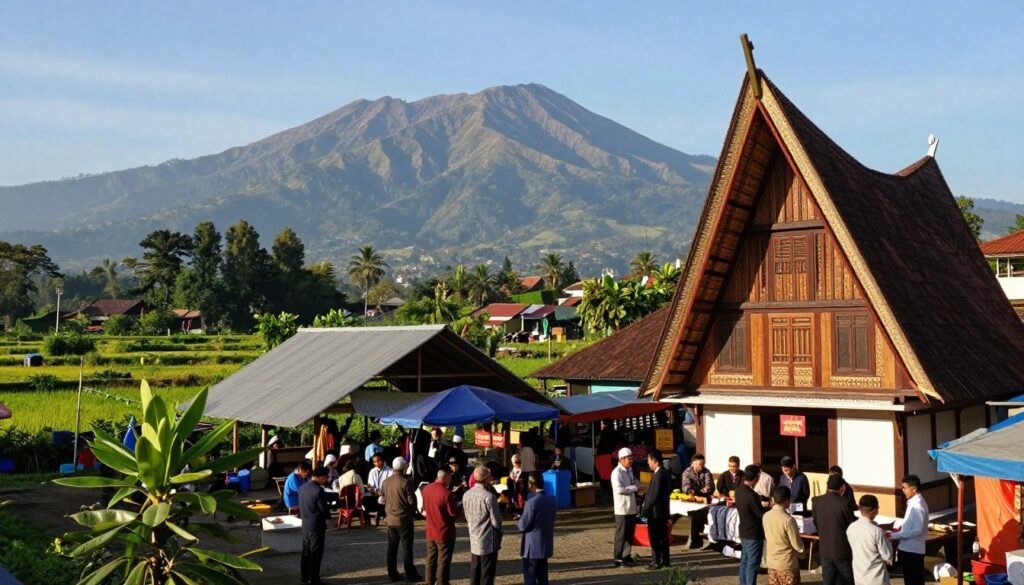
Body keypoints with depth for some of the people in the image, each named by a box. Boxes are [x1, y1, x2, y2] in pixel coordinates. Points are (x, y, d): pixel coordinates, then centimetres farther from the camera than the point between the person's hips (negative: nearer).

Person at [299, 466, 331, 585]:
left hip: (305, 524, 8)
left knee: (306, 550, 16)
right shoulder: (318, 490, -21)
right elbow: (324, 509, -17)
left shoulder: (302, 487, 5)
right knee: (316, 553, 0)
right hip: (316, 525, -8)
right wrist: (328, 514, 3)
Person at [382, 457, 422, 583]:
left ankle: (393, 574, 15)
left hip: (390, 519, 5)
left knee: (392, 547, 11)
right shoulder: (406, 482, -16)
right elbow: (412, 500, -13)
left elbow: (383, 500, 11)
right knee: (406, 547, 1)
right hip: (404, 519, -5)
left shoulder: (385, 482, 1)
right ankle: (410, 575, 6)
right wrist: (412, 511, 6)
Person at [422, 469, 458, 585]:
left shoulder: (426, 489, -2)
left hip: (430, 532, 7)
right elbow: (454, 513, -17)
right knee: (443, 562, 5)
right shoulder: (446, 493, -24)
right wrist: (459, 509, 3)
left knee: (431, 559, 18)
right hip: (444, 533, -6)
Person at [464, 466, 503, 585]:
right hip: (488, 542, -6)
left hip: (473, 541, 7)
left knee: (474, 575, 15)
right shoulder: (489, 496, -20)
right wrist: (498, 533, 4)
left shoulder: (466, 495, 1)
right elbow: (496, 520, -15)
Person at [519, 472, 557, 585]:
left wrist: (520, 519, 4)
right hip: (546, 545, 7)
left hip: (532, 547, -7)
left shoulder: (532, 502, -22)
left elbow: (523, 527, -17)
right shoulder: (552, 499, 2)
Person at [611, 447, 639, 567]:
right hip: (622, 509, -8)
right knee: (621, 534, -1)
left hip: (631, 508, 8)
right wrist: (634, 487, -17)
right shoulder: (617, 472, -15)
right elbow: (619, 489, -25)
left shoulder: (629, 470, 13)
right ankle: (619, 559, 6)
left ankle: (626, 556, 24)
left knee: (630, 534, 14)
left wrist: (636, 482, 2)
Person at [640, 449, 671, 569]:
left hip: (655, 511, -10)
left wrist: (644, 510, -15)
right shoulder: (664, 472, 10)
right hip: (663, 510, 10)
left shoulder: (658, 474, -21)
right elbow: (669, 490, 18)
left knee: (655, 538, -2)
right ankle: (665, 561, 21)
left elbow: (654, 495, -23)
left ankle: (656, 562, 3)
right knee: (663, 537, 14)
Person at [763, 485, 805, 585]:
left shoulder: (766, 516, -3)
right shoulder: (788, 520, -22)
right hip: (787, 564, -6)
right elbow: (798, 546, -15)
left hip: (771, 562, 6)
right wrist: (802, 549, 7)